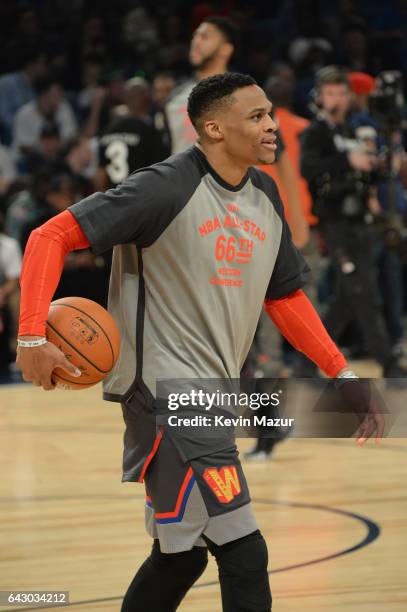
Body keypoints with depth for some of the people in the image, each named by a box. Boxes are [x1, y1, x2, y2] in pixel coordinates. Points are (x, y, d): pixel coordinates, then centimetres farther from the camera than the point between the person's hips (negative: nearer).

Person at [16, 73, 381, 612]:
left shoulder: (264, 195, 10)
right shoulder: (167, 188, -14)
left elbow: (284, 297, 21)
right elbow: (53, 236, -16)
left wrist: (341, 374, 15)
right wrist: (32, 336, -26)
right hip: (165, 388, -9)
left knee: (182, 555, 17)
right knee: (243, 553, -12)